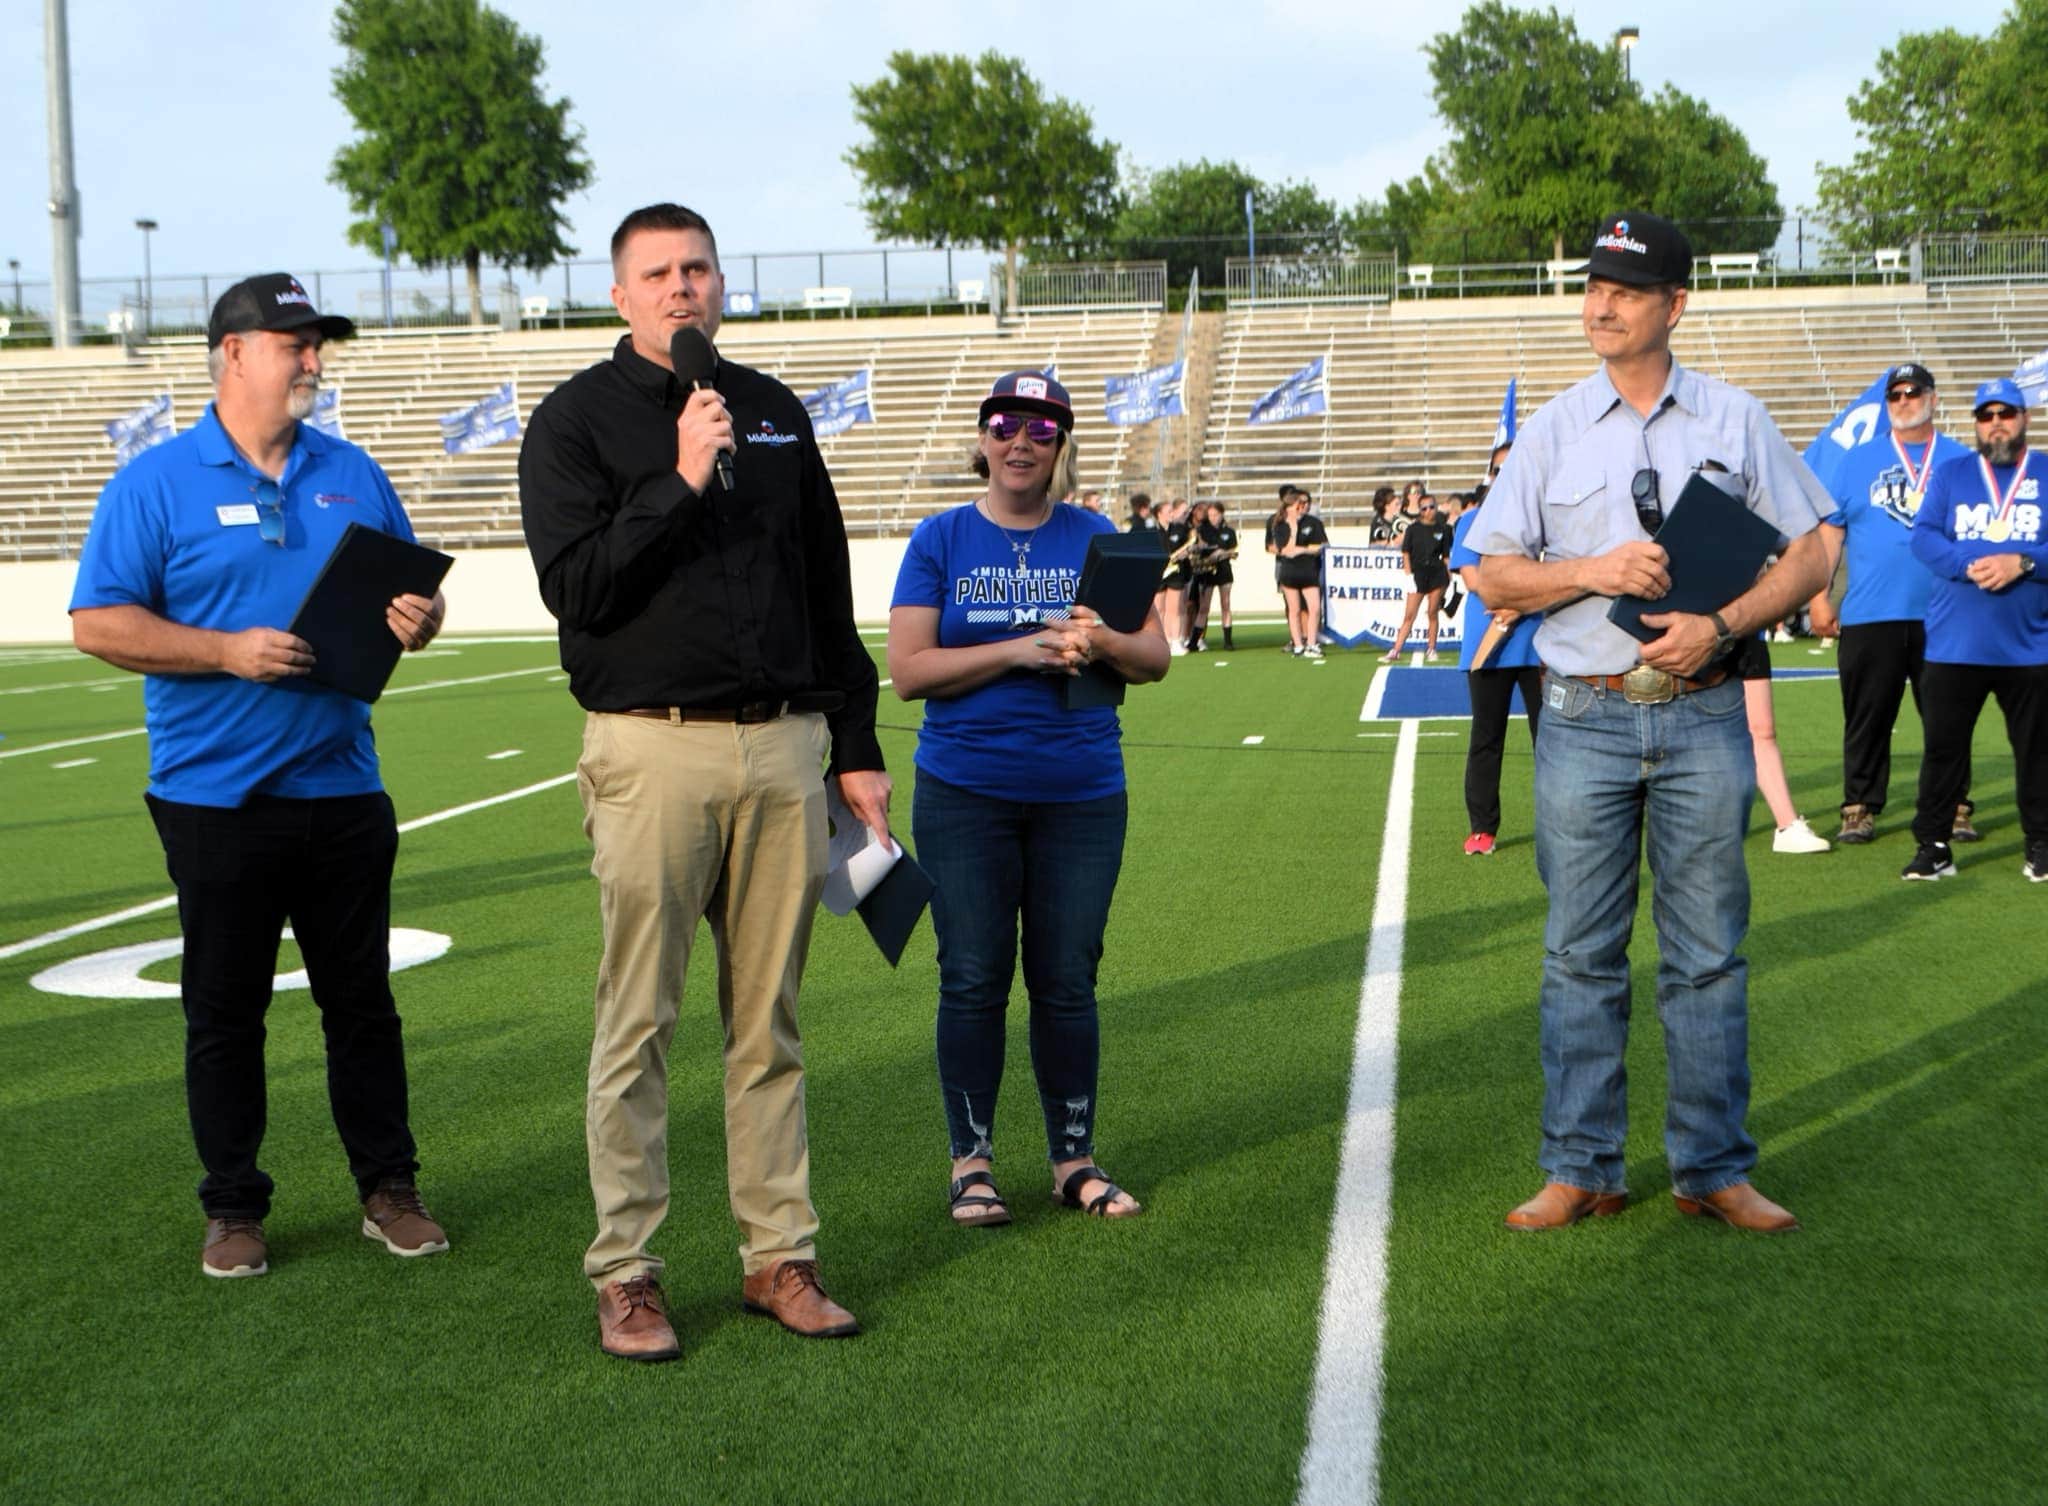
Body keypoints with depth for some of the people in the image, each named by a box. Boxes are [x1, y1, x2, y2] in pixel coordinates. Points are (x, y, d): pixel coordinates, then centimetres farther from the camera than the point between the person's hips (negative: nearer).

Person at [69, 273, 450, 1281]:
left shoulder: (352, 476, 10)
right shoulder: (155, 483, -3)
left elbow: (412, 590, 15)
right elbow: (99, 624, -8)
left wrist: (417, 621, -9)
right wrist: (229, 651, -19)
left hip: (342, 788, 3)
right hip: (216, 793, -3)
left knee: (362, 1000, 10)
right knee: (224, 1011, 7)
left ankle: (388, 1190, 21)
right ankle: (233, 1208, 18)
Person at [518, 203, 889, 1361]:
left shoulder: (775, 413, 16)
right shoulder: (578, 419, 2)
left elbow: (829, 590, 18)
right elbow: (574, 584, -10)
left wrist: (857, 746, 15)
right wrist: (680, 481, -17)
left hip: (784, 746, 4)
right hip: (654, 751, -4)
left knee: (771, 1020, 9)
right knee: (640, 1024, 0)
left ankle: (780, 1256, 17)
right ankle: (626, 1272, 10)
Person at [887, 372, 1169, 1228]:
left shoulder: (1094, 540, 7)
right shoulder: (941, 540, 3)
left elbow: (1155, 658, 6)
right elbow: (909, 669, -6)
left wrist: (1101, 641, -16)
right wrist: (1017, 649, -16)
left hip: (1081, 794, 1)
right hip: (964, 794, -1)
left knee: (1067, 981, 5)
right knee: (974, 980, 1)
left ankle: (1075, 1159, 17)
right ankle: (971, 1162, 14)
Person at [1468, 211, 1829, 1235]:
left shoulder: (1736, 420, 7)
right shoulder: (1551, 431, 7)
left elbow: (1807, 554, 5)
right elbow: (1494, 573, 5)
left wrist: (1720, 625, -11)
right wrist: (1595, 571, -12)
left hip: (1703, 716, 0)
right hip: (1585, 718, 0)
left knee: (1708, 952, 4)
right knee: (1581, 955, 3)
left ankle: (1712, 1170, 14)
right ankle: (1581, 1171, 11)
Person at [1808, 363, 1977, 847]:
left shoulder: (1962, 461, 9)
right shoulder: (1858, 461, 10)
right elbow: (1829, 531, 7)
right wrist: (1818, 596, -1)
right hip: (1869, 618, 0)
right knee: (1866, 718, 2)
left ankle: (1954, 807, 11)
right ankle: (1860, 808, 8)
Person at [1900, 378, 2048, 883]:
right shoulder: (1949, 474, 9)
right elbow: (1923, 537, -3)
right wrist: (1969, 567, -19)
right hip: (1954, 646, 1)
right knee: (1943, 746, 3)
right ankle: (1933, 845, 10)